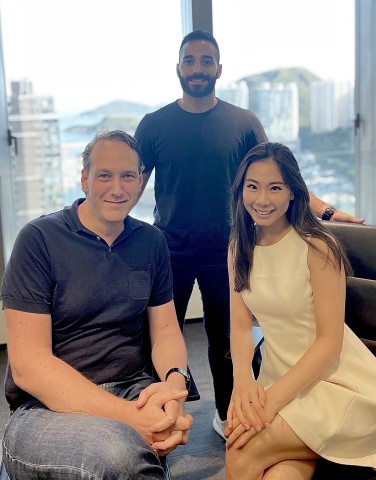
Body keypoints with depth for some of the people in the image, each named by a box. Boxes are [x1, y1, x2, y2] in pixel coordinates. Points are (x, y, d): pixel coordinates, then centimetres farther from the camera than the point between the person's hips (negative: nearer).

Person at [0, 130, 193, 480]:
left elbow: (165, 329, 8)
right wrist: (128, 416, -27)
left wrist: (175, 380, -18)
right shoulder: (40, 239, -9)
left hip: (132, 390, 6)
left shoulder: (151, 242, 7)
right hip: (46, 406, -5)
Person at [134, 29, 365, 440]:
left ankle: (226, 413, 32)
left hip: (224, 252, 1)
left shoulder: (243, 123, 1)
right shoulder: (155, 125, 0)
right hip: (170, 252, 0)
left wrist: (325, 211, -6)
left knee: (224, 338, 12)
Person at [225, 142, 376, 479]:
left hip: (335, 380, -3)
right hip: (278, 380, 3)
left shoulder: (316, 246, -14)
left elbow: (329, 340, -15)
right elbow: (240, 324, -1)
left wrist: (274, 397, -23)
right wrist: (243, 379, -20)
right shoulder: (239, 247, 4)